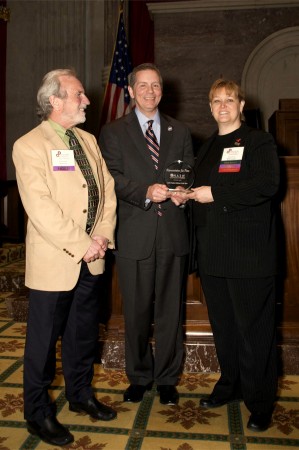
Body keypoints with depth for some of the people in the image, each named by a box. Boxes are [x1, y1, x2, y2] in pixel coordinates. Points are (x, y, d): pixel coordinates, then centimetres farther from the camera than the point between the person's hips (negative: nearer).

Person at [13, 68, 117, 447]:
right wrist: (81, 245, -18)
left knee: (84, 334, 19)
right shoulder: (29, 146, -11)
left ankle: (80, 395, 39)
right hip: (54, 261, -6)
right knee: (44, 341, 8)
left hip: (91, 259, 7)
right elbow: (41, 208, -20)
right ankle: (38, 414, 27)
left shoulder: (88, 140, 12)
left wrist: (103, 234, -4)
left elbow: (107, 189, 9)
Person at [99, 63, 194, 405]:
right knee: (136, 313, 9)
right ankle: (139, 377, 29)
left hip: (172, 234, 2)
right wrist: (146, 193, -21)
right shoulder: (113, 132, 7)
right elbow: (113, 178, -5)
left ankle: (167, 379, 27)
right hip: (134, 235, -1)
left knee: (170, 311, 9)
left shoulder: (180, 132, 15)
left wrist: (184, 193, -10)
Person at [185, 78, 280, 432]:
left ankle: (260, 404, 17)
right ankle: (230, 385, 33)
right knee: (222, 325, 15)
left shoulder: (258, 141, -1)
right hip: (213, 253, 7)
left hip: (249, 253, -6)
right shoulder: (207, 147, 20)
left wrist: (215, 193, -16)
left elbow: (266, 185, -16)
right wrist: (190, 195, 8)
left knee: (253, 329, 1)